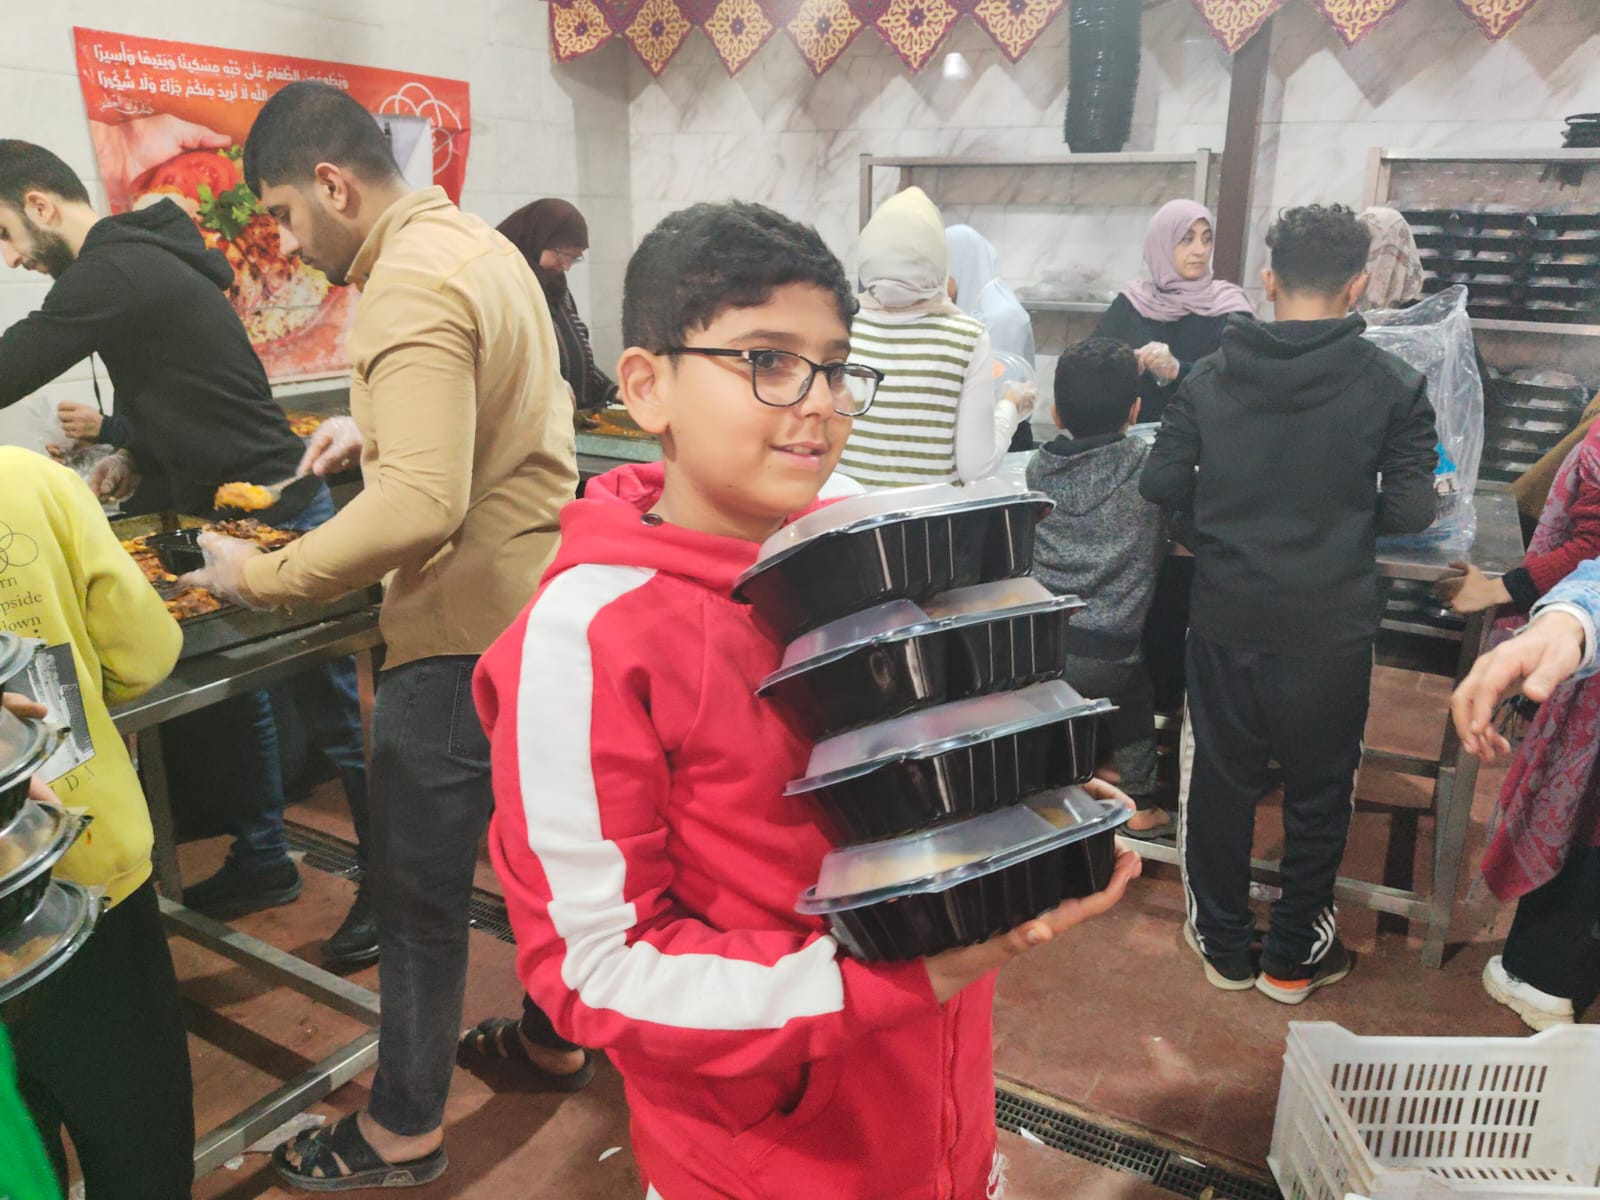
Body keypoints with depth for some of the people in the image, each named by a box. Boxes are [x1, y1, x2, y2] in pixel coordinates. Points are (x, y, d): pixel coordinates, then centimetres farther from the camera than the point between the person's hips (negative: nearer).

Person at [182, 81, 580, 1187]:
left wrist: (260, 576, -20)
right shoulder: (480, 244, 11)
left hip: (465, 634, -10)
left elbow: (419, 508, -31)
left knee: (416, 889, 6)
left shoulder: (410, 285, -20)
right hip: (543, 600, 10)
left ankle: (405, 1131, 25)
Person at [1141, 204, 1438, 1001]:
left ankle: (1223, 945, 29)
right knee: (1318, 791, 15)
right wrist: (1345, 513, 11)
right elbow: (1409, 510, -8)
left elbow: (1162, 485, -4)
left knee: (1222, 778, 16)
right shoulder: (1391, 385, -7)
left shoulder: (1209, 378, -2)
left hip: (1226, 615, 2)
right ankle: (1293, 958, 29)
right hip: (1329, 625, -1)